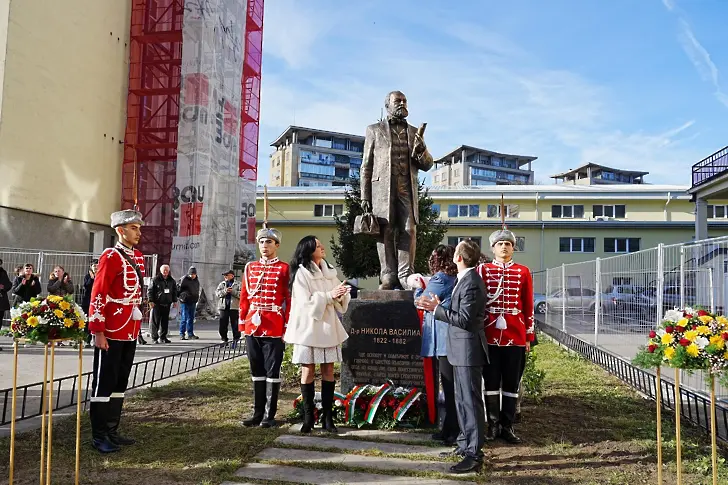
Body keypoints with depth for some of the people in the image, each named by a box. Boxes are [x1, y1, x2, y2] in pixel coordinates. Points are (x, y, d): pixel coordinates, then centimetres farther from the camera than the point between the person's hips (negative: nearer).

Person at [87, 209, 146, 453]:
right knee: (105, 383, 1)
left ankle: (112, 431, 24)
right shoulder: (111, 256, -12)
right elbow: (97, 295, -16)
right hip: (111, 332, -8)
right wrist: (98, 332, -19)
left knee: (120, 382, 14)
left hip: (130, 332, 8)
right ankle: (99, 436, 11)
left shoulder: (138, 257, 12)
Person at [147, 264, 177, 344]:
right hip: (157, 304, -5)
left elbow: (174, 291, 22)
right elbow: (150, 290, -3)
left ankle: (163, 337, 14)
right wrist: (151, 300, -10)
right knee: (155, 321, -3)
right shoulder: (155, 280, -3)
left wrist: (174, 301, 16)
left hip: (167, 304, 5)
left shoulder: (172, 281, 13)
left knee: (165, 321, 6)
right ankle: (154, 337, 4)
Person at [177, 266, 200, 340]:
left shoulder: (196, 281, 12)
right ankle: (182, 334, 3)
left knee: (191, 318, 10)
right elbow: (179, 290, -6)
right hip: (185, 302, -6)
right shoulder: (184, 279, -9)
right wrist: (181, 297, -7)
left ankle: (190, 334, 15)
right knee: (184, 318, -4)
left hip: (193, 302, 7)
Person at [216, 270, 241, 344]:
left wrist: (233, 291, -17)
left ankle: (236, 340, 10)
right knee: (223, 324, 4)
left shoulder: (237, 284, 5)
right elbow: (217, 293, 1)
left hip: (234, 307, -3)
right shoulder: (222, 284, 14)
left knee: (235, 324, -1)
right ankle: (224, 339, 15)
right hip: (223, 307, 3)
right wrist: (225, 291, -14)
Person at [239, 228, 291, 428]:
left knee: (272, 371, 2)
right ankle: (258, 413, 22)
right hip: (253, 326, 5)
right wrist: (242, 323, 8)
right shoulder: (250, 267, 11)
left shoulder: (284, 269, -2)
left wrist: (287, 327, -9)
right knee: (256, 371, 12)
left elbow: (289, 299, -4)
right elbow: (244, 297, 12)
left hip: (274, 328, -4)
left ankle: (270, 415, 11)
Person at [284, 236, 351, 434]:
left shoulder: (330, 271, 12)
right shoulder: (301, 273, -5)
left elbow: (340, 301, 12)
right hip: (308, 326, -5)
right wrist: (329, 295, -18)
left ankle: (327, 416, 9)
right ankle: (308, 417, 10)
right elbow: (306, 302, -14)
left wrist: (341, 294, -10)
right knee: (308, 371, 1)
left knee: (328, 370, 3)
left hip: (328, 325, 5)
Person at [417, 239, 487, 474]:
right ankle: (465, 444, 30)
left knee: (471, 401, -4)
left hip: (469, 349, -10)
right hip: (461, 349, 10)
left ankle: (474, 454, 2)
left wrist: (437, 309, -18)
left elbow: (464, 319, -22)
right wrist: (437, 306, 7)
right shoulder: (464, 279, 12)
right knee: (462, 399, 18)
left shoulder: (472, 283, -20)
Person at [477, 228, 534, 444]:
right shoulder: (483, 270, 3)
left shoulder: (523, 272, 5)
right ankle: (493, 425, 17)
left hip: (515, 336, 1)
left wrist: (529, 336, 4)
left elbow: (528, 306, 7)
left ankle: (507, 426, 17)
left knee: (512, 383, 7)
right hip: (489, 335, -1)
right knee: (491, 382, 6)